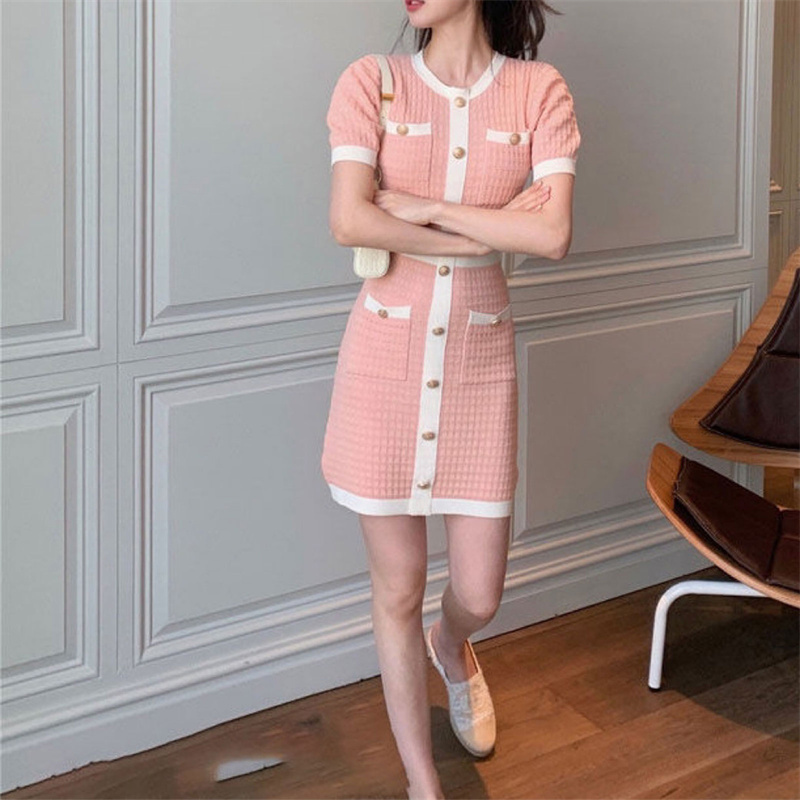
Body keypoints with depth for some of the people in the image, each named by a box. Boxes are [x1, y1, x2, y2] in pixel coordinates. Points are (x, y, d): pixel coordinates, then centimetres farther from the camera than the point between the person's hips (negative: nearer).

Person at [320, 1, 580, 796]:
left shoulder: (539, 90, -1)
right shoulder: (371, 83, -4)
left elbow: (553, 234, -14)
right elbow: (349, 223, -17)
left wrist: (425, 207, -13)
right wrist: (489, 231, -14)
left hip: (479, 363, 1)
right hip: (385, 357, -1)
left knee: (479, 597, 8)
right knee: (397, 590, 8)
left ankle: (449, 646, 47)